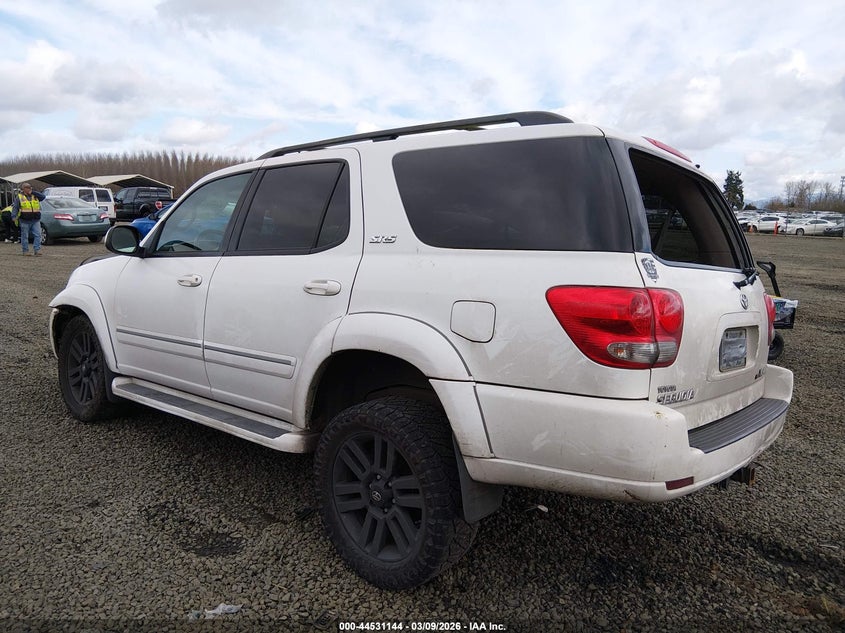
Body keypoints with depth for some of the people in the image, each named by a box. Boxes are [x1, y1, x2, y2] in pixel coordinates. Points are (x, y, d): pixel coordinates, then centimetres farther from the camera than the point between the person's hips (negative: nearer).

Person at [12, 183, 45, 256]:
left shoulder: (35, 196, 13)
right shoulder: (19, 197, 3)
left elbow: (43, 196, -2)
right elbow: (15, 207, 1)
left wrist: (33, 192, -3)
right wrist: (14, 216, -10)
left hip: (36, 220, 2)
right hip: (25, 221, -2)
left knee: (37, 235, -6)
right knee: (25, 236, 5)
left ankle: (37, 250, -4)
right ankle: (25, 251, 12)